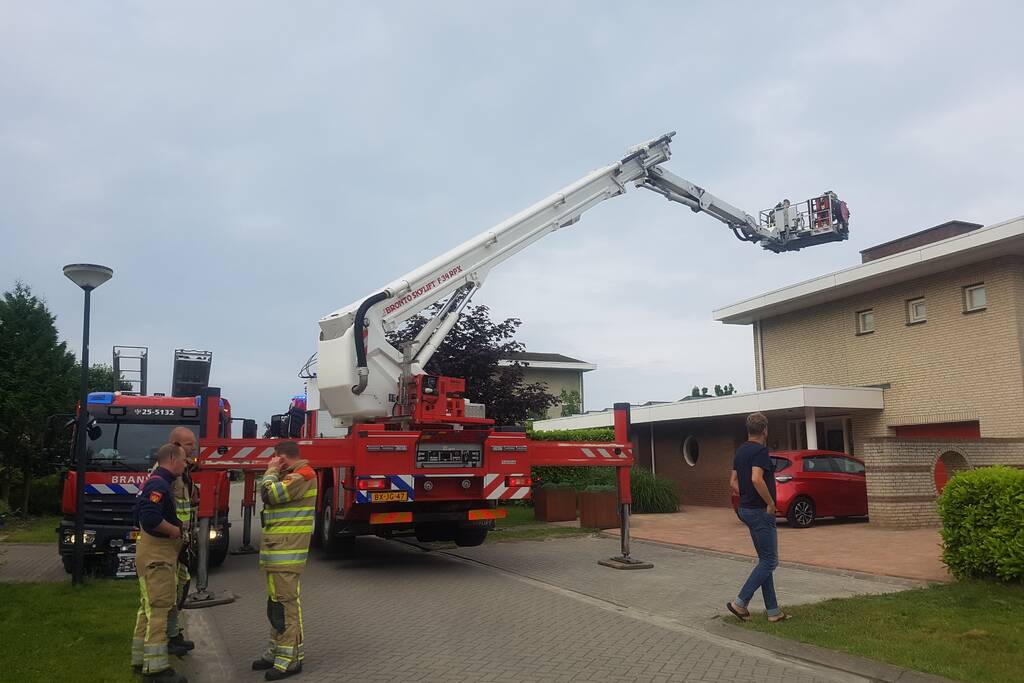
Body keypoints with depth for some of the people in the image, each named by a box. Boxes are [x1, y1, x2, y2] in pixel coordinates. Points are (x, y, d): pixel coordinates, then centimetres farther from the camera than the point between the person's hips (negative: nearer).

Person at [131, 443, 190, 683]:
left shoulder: (156, 482, 16)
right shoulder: (159, 484, -18)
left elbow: (141, 515, 25)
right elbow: (150, 517, -32)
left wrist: (175, 525, 16)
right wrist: (175, 530, -17)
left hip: (156, 553, 11)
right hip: (156, 554, -11)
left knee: (149, 608, 16)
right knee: (158, 609, -9)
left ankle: (142, 660, 25)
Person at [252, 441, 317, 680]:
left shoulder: (302, 475, -13)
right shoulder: (291, 476, 20)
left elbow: (270, 494, -17)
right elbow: (266, 496, 22)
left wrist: (271, 471, -6)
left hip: (287, 552, -11)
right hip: (276, 551, 11)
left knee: (285, 602, -9)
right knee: (275, 602, 16)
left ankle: (290, 658, -4)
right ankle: (276, 651, 26)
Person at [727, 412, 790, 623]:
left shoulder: (740, 451, 12)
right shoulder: (760, 450, -16)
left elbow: (733, 482, 15)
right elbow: (756, 479, -30)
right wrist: (771, 503, -20)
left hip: (746, 509, 9)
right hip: (760, 511, -9)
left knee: (765, 560, 13)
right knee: (769, 561, -2)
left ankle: (773, 610, 15)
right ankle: (740, 602, -4)